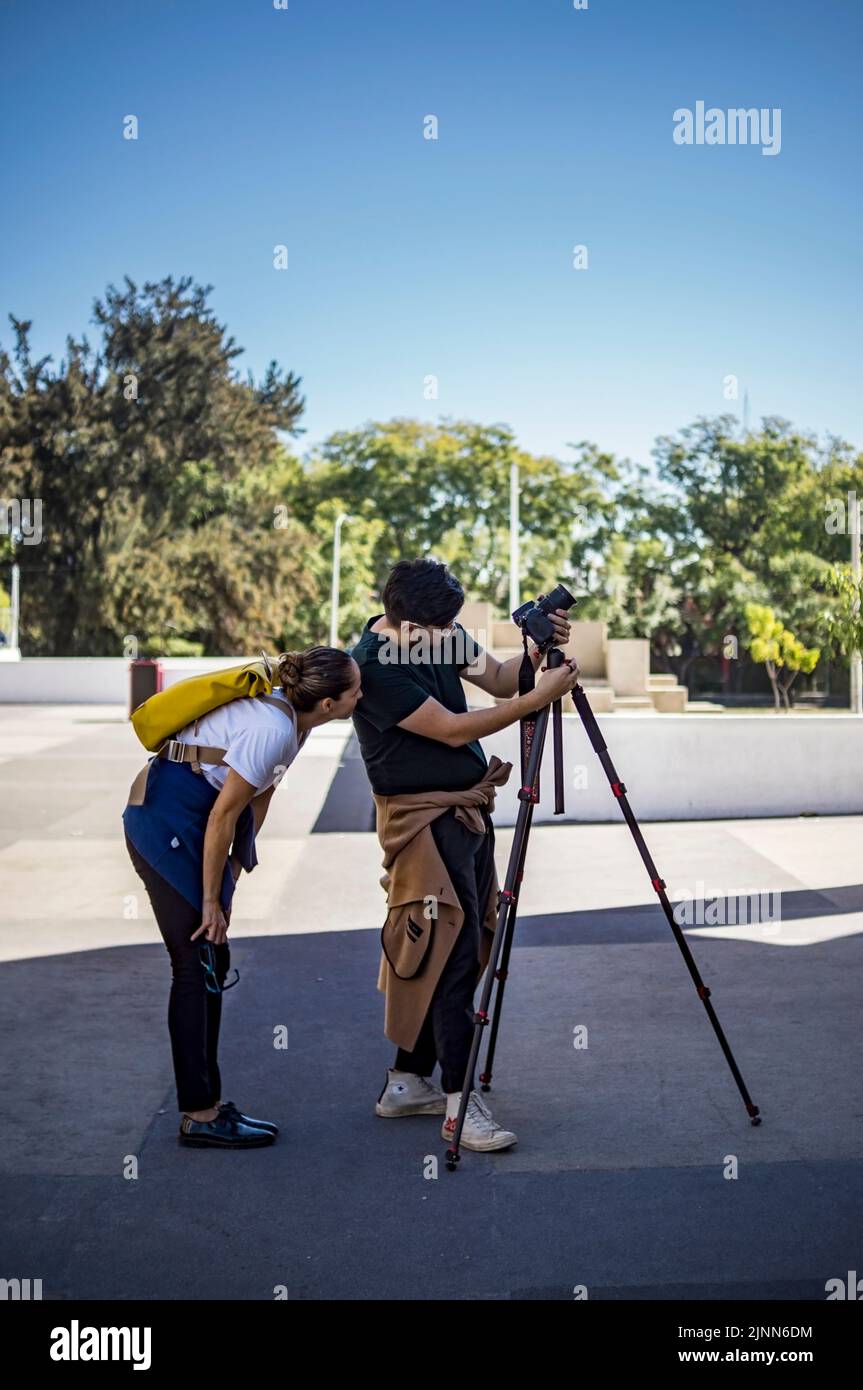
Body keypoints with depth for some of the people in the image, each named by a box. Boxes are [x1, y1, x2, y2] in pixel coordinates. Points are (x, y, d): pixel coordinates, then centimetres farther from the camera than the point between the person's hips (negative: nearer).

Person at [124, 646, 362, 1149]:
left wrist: (231, 877, 8)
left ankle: (207, 1103, 17)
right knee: (198, 964, -6)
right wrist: (211, 902, -14)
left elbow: (260, 798, 10)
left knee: (213, 962, 10)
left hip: (189, 824, 10)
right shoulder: (272, 728, -24)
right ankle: (200, 1117, 0)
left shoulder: (292, 719, 3)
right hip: (166, 821, -9)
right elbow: (224, 815, -22)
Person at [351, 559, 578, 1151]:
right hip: (424, 817, -9)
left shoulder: (441, 634, 5)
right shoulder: (374, 665, -19)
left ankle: (407, 1083, 21)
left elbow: (499, 679, 14)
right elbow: (453, 729, -20)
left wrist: (539, 649, -7)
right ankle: (461, 1103, -6)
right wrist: (540, 698, -20)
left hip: (467, 808, 9)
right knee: (453, 953, -12)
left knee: (457, 952, 11)